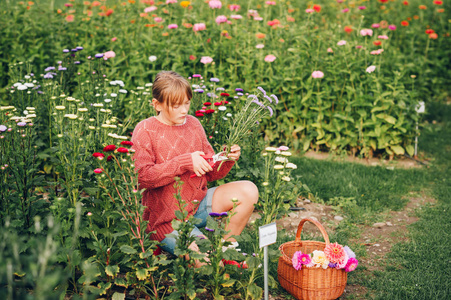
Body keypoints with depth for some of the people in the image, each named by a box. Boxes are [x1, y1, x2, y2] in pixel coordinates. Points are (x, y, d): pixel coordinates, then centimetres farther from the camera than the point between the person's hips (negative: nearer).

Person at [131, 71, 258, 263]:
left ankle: (227, 245, 6)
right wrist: (185, 162, -24)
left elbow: (210, 173, 13)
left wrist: (227, 160, -9)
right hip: (167, 218, -7)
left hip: (198, 203, 7)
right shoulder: (145, 131, -9)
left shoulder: (193, 124, 8)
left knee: (248, 191, -8)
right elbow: (142, 177, -22)